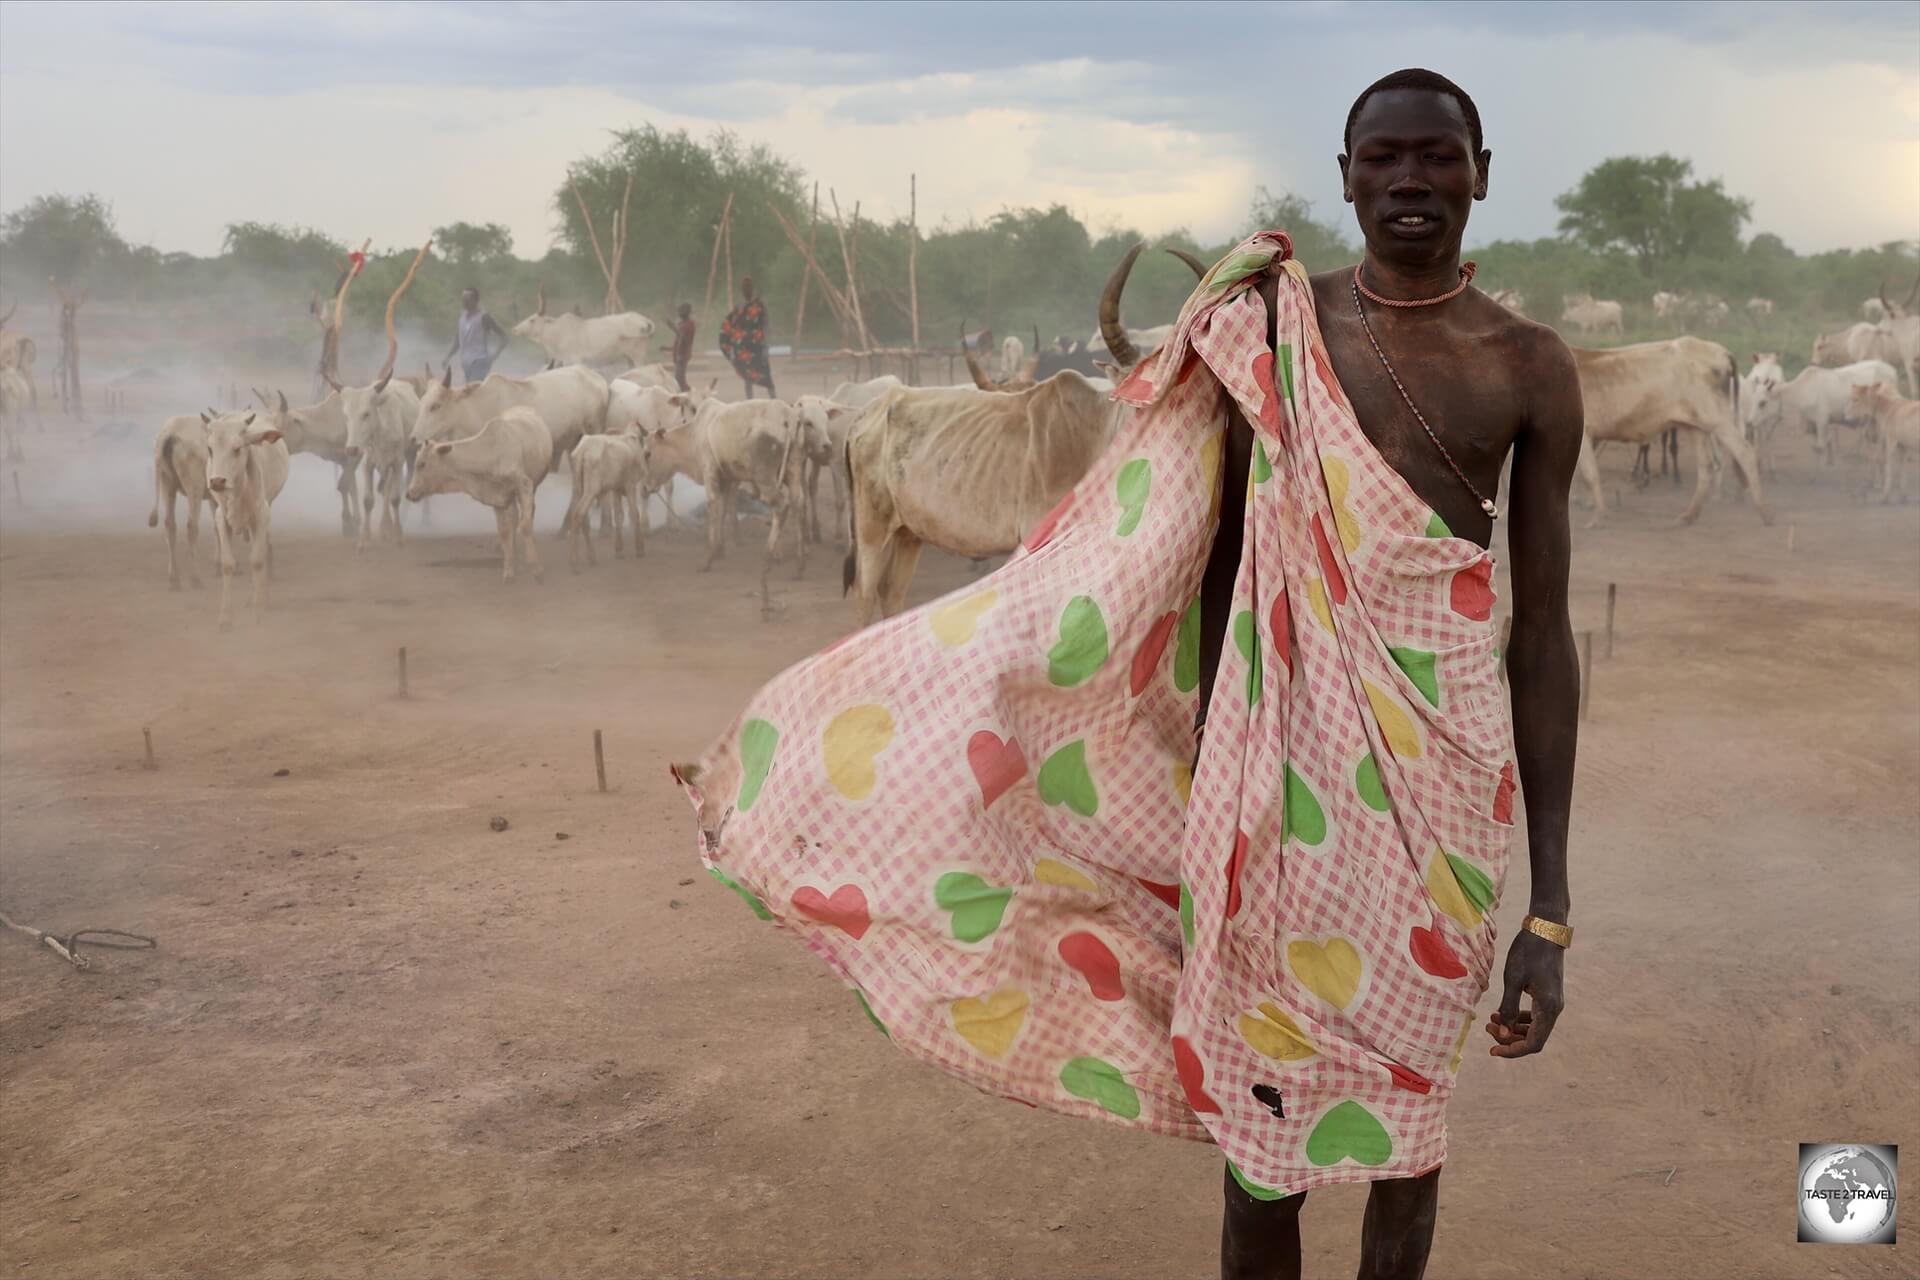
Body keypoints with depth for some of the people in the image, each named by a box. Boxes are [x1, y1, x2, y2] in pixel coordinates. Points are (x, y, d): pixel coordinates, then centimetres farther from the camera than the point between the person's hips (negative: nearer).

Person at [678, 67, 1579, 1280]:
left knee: (1403, 1102, 12)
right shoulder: (1275, 321, 1)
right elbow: (1215, 560, 5)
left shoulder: (1531, 366, 0)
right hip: (1280, 746, 0)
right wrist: (1215, 777, 2)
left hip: (1440, 770, 0)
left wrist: (1551, 911, -4)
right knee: (1260, 1111, 8)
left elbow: (1545, 635, -1)